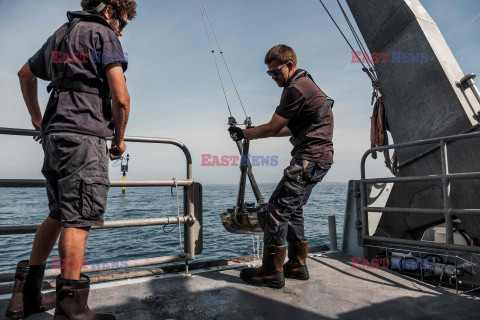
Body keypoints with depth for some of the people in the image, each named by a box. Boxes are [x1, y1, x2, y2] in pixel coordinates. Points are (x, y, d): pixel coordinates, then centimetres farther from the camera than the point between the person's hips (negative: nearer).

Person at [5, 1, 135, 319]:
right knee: (78, 219, -9)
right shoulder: (103, 34, 0)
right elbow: (120, 97, -12)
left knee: (59, 214, 15)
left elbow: (26, 74, 36)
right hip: (85, 137, -8)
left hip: (54, 136, 9)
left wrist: (37, 117, 41)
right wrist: (119, 139, 1)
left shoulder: (60, 34, 25)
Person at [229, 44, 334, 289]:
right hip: (319, 157, 11)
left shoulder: (296, 89, -14)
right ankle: (297, 266, 22)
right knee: (292, 209, 15)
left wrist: (243, 134, 2)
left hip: (310, 158, -11)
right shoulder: (306, 84, 21)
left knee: (278, 207, -10)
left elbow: (272, 128, -13)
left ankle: (272, 272, -2)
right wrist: (255, 132, 23)